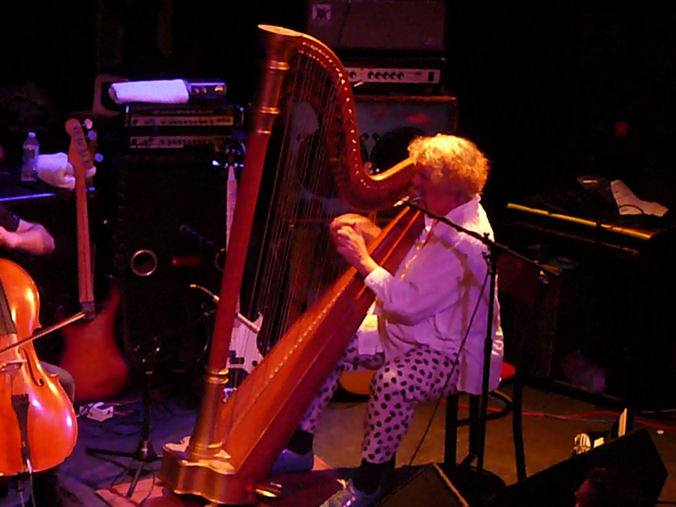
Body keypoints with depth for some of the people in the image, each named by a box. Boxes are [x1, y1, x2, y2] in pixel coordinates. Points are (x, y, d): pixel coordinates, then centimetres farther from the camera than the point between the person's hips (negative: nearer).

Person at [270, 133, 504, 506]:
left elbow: (408, 304, -29)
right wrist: (367, 233, 1)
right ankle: (299, 446, 10)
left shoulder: (467, 242, -27)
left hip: (453, 353, -10)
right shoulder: (438, 217, 3)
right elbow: (401, 259, 19)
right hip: (409, 334, 10)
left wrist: (362, 259, -22)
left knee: (392, 383, -36)